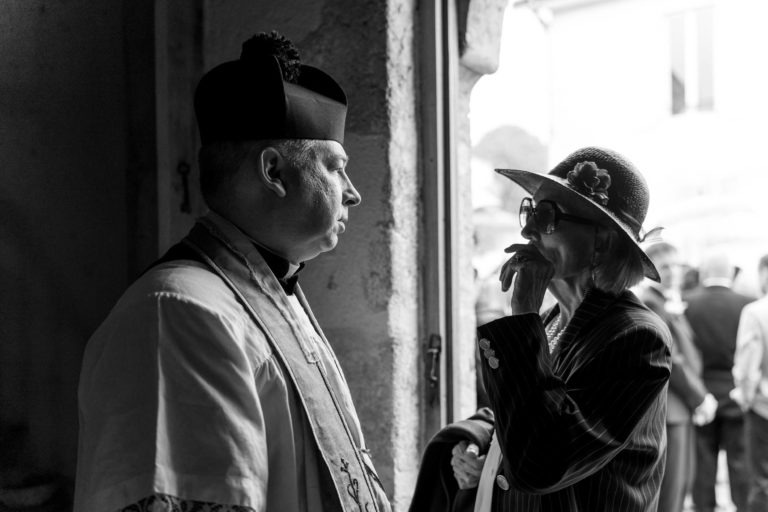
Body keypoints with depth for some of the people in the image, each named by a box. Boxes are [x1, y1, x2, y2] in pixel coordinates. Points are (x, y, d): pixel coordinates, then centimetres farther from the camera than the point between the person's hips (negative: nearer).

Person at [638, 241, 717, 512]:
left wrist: (700, 395, 0)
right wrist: (700, 398, -11)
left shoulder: (672, 303, 16)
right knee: (668, 490, -6)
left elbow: (687, 353, 15)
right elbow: (669, 360, -19)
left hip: (682, 410, 10)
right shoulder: (648, 302, -16)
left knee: (683, 482, 16)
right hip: (665, 409, -10)